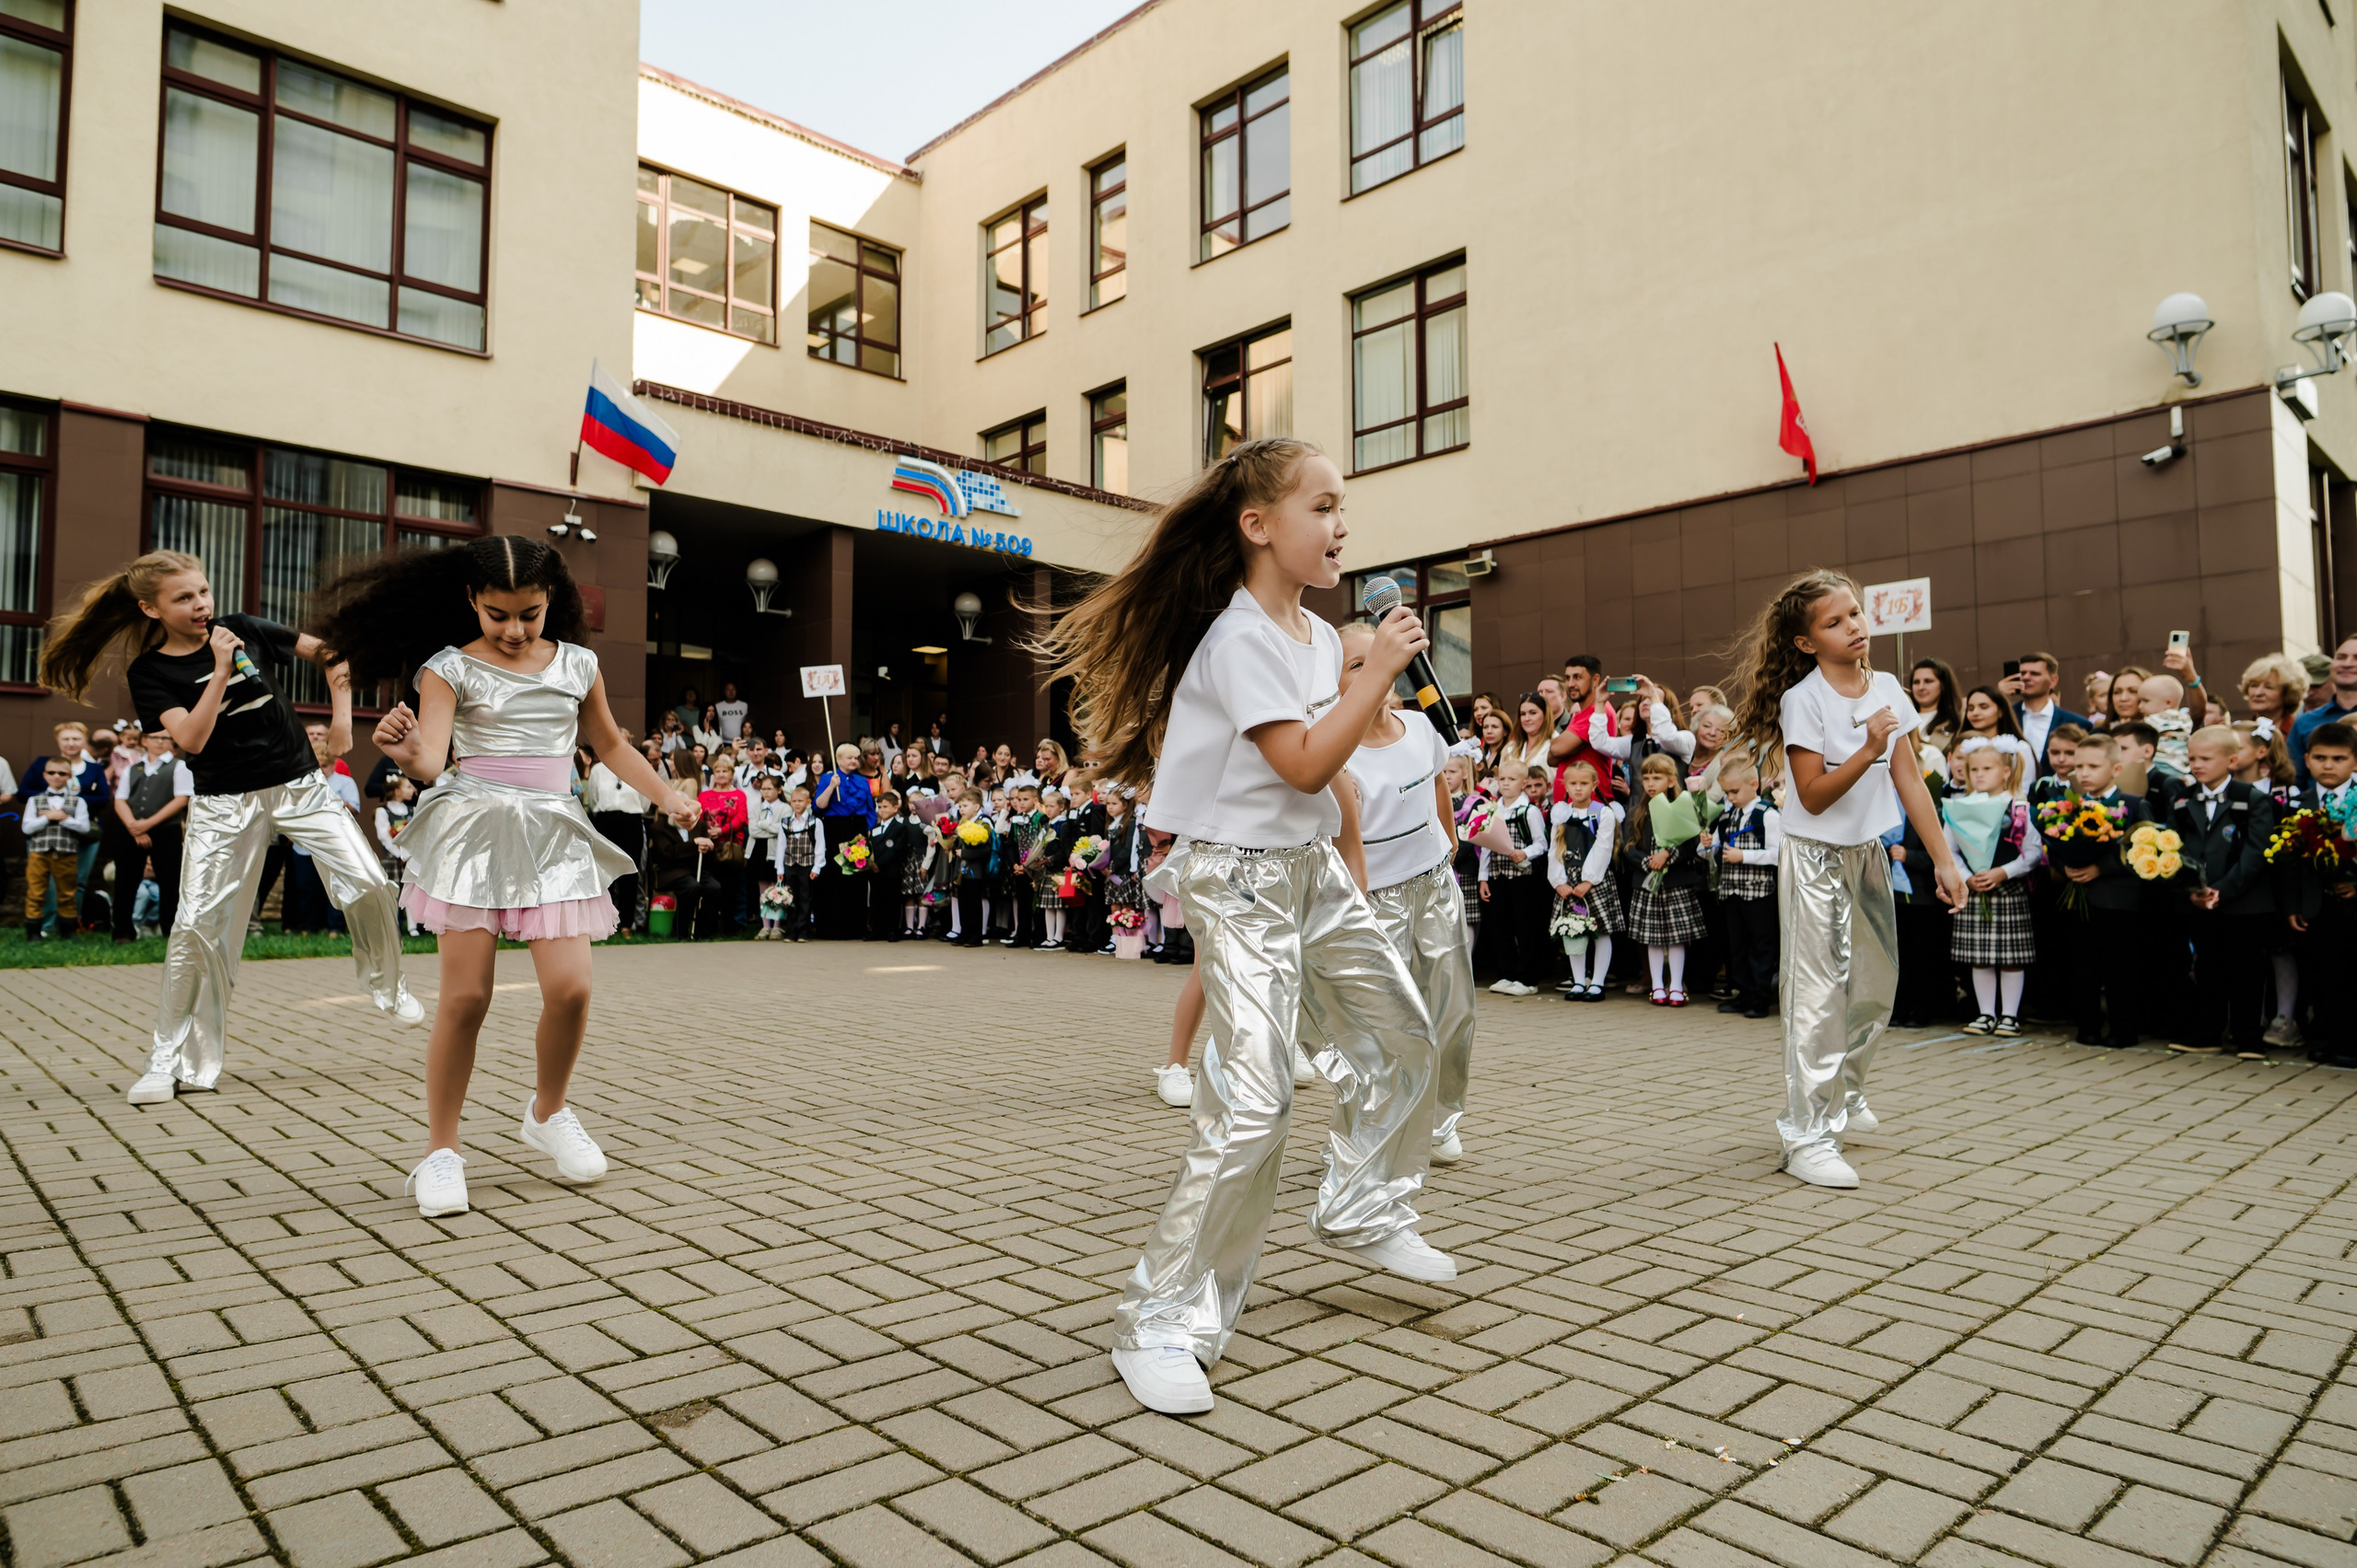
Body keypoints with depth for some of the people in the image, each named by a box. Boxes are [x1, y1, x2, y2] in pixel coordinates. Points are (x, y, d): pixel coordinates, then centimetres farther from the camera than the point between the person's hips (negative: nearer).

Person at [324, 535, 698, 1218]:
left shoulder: (577, 665, 10)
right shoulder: (450, 667, -1)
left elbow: (609, 743, 25)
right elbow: (431, 758, -13)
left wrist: (666, 796, 25)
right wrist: (404, 751, -36)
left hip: (554, 835, 3)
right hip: (474, 830, -3)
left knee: (570, 988, -7)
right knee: (465, 996, -4)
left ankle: (548, 1112, 22)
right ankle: (441, 1151, 13)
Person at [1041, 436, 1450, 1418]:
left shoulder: (1320, 636, 10)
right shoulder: (1239, 637, -17)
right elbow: (1303, 763, -25)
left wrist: (1358, 880, 19)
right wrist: (1381, 671, -19)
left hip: (1316, 868, 9)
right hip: (1240, 877, -9)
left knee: (1400, 1038, 16)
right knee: (1252, 1103, -15)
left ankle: (1361, 1211, 39)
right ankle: (1163, 1322, -1)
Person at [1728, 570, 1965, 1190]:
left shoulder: (1887, 690, 1)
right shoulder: (1802, 699, -16)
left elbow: (1910, 782, 3)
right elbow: (1814, 796, -18)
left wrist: (1943, 859, 1)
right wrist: (1868, 750, -30)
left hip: (1869, 853, 7)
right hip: (1816, 858, -7)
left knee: (1877, 983, 16)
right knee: (1820, 991, -7)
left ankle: (1844, 1094, 38)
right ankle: (1809, 1135, -3)